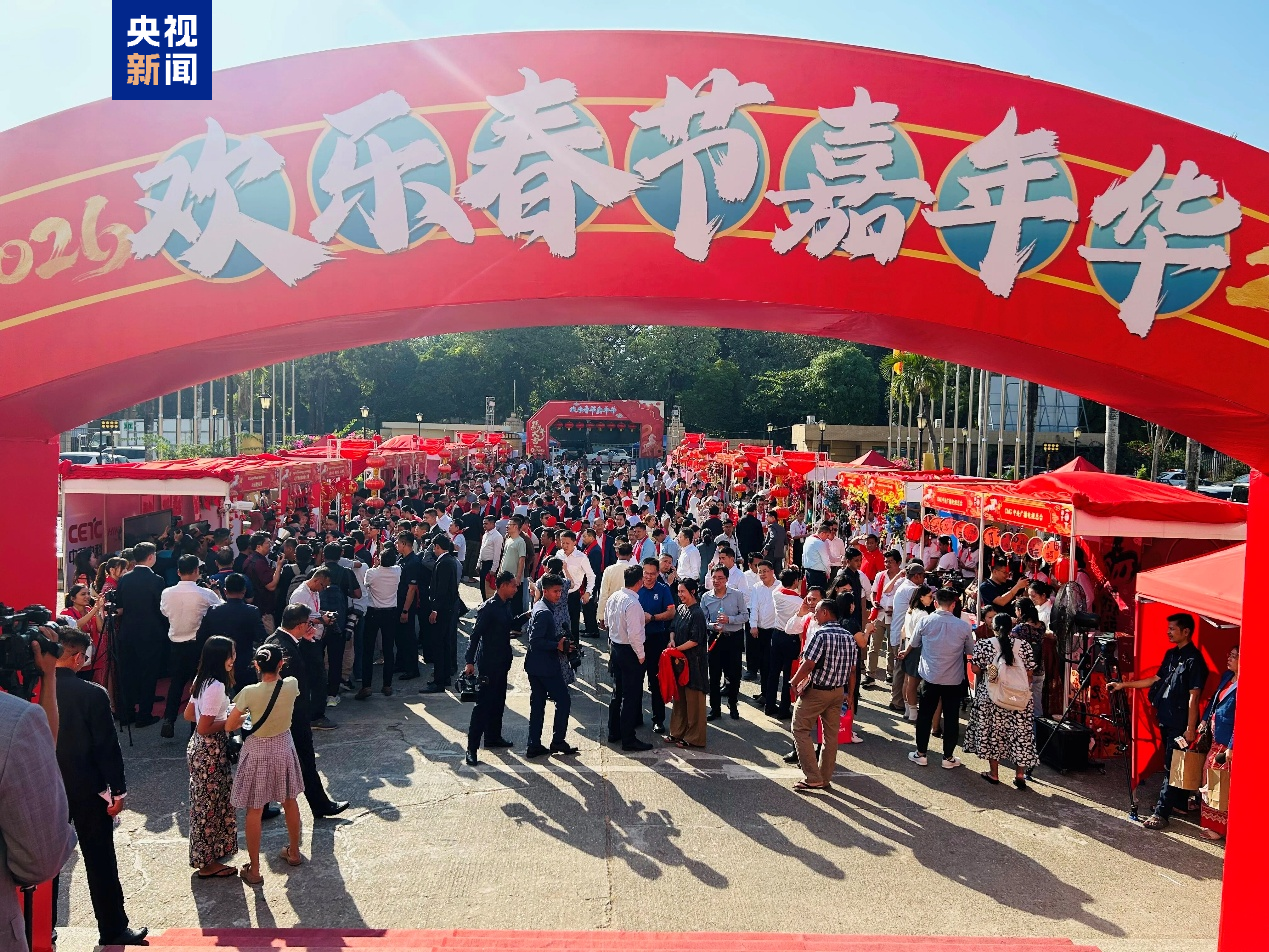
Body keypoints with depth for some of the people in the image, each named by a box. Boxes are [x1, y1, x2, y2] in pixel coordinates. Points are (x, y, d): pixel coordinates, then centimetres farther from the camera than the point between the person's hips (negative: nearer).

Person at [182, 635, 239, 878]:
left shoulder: (202, 680, 4)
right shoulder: (216, 687, -25)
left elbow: (189, 715, 13)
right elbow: (204, 728, -25)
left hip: (200, 749, 10)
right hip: (210, 752, -10)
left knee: (206, 803, 20)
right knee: (211, 804, 4)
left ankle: (206, 857, 34)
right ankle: (207, 863, 17)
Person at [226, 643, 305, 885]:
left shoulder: (250, 693, -23)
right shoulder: (291, 685, -15)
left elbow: (229, 726, -11)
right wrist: (276, 669, 11)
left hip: (257, 752, -3)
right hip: (283, 748, 3)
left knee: (254, 811, 9)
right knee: (289, 801, 23)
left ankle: (254, 870, 18)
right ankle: (294, 852, 40)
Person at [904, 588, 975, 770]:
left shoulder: (925, 621, -9)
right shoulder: (964, 626, -11)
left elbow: (913, 644, 7)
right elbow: (971, 651, 4)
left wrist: (906, 653, 29)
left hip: (930, 676, 0)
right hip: (954, 679, 0)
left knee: (925, 715, 12)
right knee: (951, 718, 11)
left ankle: (920, 754, 19)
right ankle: (948, 758, 19)